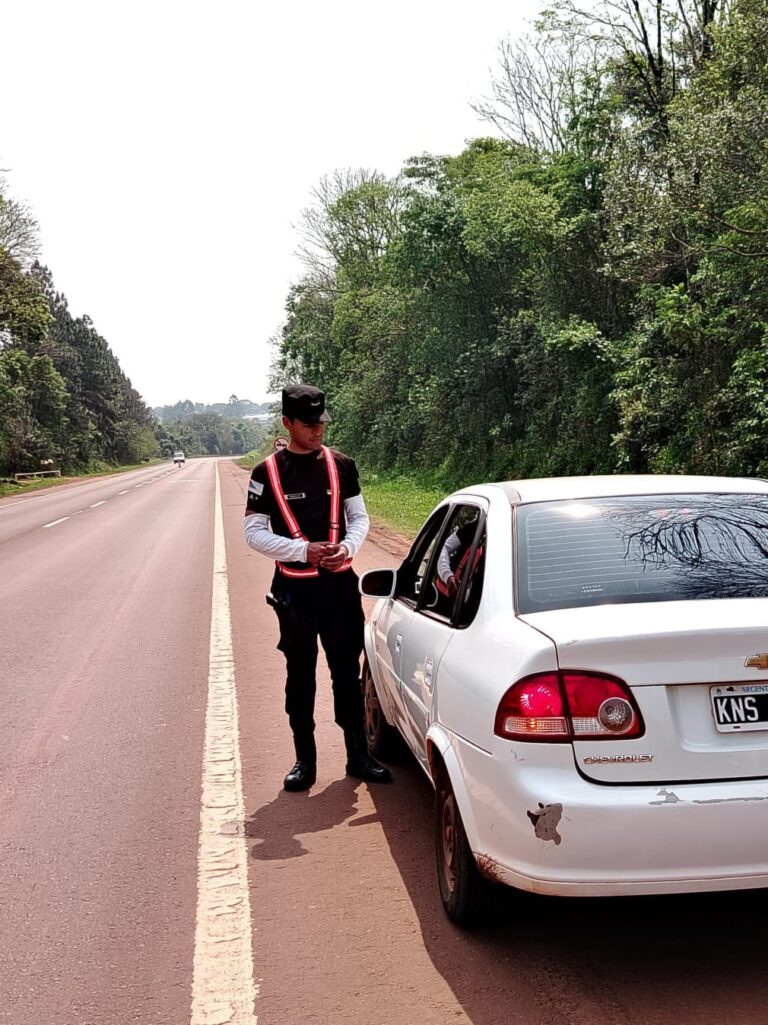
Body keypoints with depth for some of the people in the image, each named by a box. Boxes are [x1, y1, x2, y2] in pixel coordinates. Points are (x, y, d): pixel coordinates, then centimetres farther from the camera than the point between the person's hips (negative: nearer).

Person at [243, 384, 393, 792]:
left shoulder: (341, 465, 3)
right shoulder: (268, 472, -5)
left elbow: (359, 517, 9)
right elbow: (254, 532, -5)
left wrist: (348, 547, -12)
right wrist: (304, 550, -17)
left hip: (340, 584, 2)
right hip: (294, 589, -2)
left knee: (348, 673, 10)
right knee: (300, 677, 8)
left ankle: (358, 756, 22)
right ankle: (305, 761, 20)